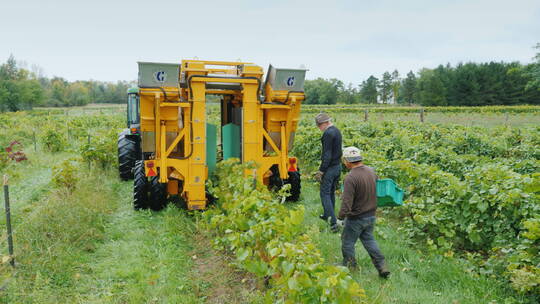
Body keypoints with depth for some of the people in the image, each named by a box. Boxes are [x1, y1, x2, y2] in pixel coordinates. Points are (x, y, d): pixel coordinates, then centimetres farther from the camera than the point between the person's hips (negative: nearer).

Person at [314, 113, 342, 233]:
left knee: (325, 194, -3)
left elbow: (327, 154, -22)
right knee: (331, 192, 21)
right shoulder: (337, 131, 11)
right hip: (338, 166, 9)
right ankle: (327, 215, 36)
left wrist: (321, 171, -19)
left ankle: (333, 223, -9)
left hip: (330, 168, -9)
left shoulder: (328, 133, -19)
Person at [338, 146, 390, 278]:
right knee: (369, 239, 23)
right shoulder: (371, 171, -2)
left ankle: (349, 268, 29)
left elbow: (346, 203, -29)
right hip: (371, 215, 7)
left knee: (347, 243, 14)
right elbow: (374, 190, 11)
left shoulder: (350, 178, -27)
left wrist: (340, 216, -16)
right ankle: (382, 266, 18)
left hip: (356, 218, -7)